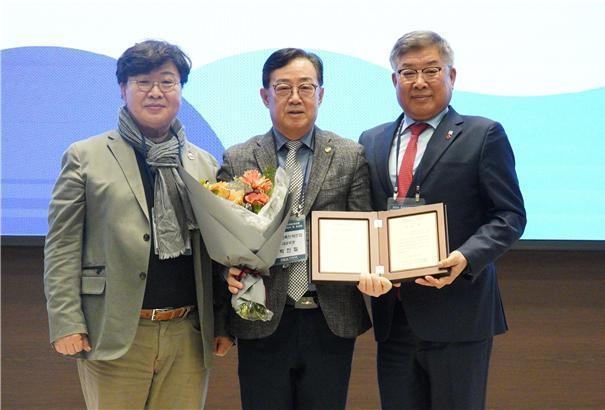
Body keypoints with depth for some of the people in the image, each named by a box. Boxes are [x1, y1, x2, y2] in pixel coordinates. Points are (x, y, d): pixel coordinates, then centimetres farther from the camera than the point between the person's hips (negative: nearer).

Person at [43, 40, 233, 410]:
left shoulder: (206, 164, 14)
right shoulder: (85, 157, 4)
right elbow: (62, 246, 0)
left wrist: (223, 323, 9)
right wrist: (66, 323, -8)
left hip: (189, 335, 3)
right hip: (114, 334, -3)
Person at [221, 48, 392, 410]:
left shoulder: (351, 157, 4)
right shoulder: (237, 161, 5)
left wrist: (369, 273, -19)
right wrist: (230, 272, -16)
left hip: (332, 322, 0)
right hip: (263, 324, 0)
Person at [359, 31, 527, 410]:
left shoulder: (483, 135, -1)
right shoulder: (372, 142, 14)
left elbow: (510, 215, -6)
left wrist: (467, 257, -22)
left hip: (457, 314, -4)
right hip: (393, 316, 5)